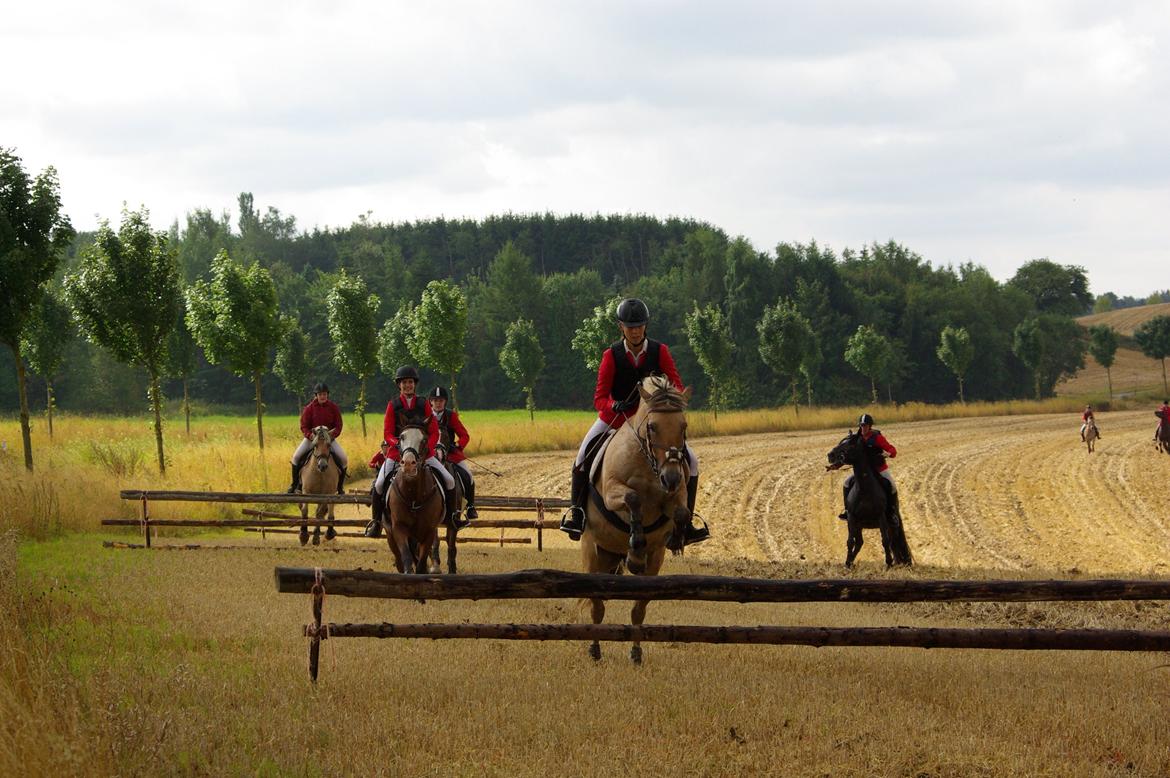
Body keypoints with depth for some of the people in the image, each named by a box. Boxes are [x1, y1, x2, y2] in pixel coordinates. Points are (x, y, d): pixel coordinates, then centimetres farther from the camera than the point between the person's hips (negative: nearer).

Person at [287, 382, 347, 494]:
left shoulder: (333, 407, -3)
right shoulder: (309, 408, -6)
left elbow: (338, 426, -1)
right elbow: (304, 426, -4)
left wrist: (332, 434, -20)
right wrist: (310, 435, -22)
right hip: (311, 437, 0)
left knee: (343, 459, -17)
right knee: (296, 456, -19)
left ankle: (340, 486, 0)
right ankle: (295, 484, -1)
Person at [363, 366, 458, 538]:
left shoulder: (424, 404, 3)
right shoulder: (393, 405, 1)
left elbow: (434, 433, 1)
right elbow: (387, 434, -2)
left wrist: (426, 447, -18)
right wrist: (399, 445, -23)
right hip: (397, 452, -1)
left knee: (449, 480, -10)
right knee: (379, 484, -19)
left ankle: (452, 515, 9)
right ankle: (375, 520, -2)